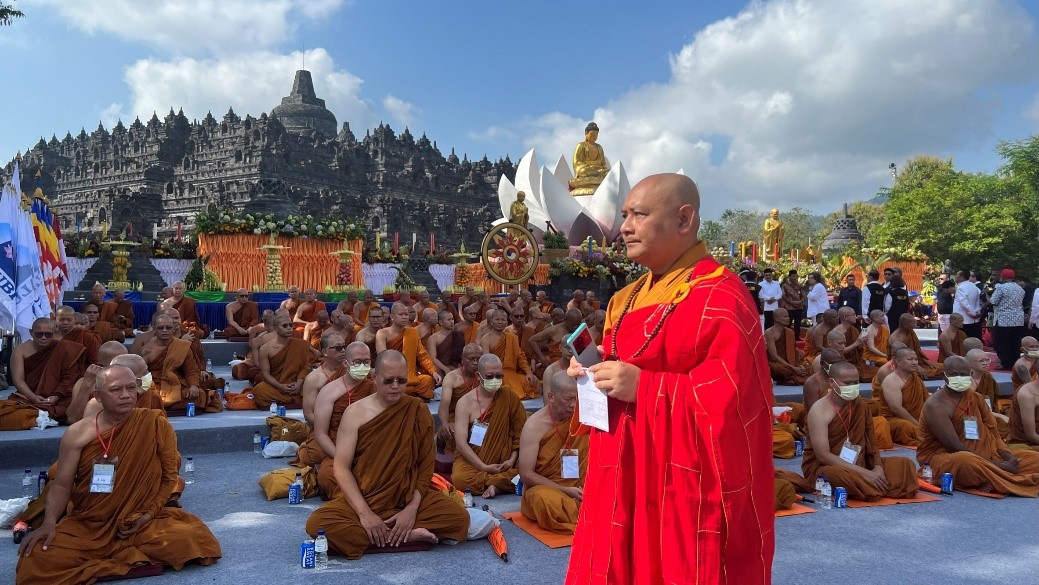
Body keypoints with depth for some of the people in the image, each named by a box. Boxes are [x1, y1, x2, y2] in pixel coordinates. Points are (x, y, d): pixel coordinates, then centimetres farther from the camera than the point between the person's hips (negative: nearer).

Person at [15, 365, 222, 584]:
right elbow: (62, 484, -1)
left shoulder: (156, 425, -7)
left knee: (189, 540, -26)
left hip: (140, 523, 0)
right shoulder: (77, 434, -4)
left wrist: (149, 513, -12)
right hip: (85, 525, 1)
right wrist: (49, 522, -18)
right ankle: (134, 560, -7)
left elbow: (169, 476, 0)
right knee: (35, 565, -24)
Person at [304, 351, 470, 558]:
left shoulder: (418, 412, -1)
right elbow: (341, 467, -8)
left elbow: (426, 465, -1)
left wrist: (412, 508, -14)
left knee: (459, 517, -22)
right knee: (316, 524, -28)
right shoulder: (356, 412, -5)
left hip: (408, 497, 0)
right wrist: (364, 513, -18)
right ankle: (409, 536, -21)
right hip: (363, 498, 0)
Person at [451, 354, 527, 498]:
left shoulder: (510, 397, 0)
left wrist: (512, 459, -12)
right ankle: (501, 483, -15)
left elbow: (520, 431, 2)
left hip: (503, 462, 1)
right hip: (472, 460, -1)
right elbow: (461, 442, -12)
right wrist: (484, 467, -19)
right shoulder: (465, 402, -6)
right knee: (459, 478, -33)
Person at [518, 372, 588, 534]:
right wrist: (565, 490, -21)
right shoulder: (535, 425, -17)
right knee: (544, 500, -41)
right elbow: (526, 474, -17)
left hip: (575, 486, 4)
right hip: (543, 487, -4)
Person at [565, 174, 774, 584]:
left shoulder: (720, 298, -15)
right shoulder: (628, 299, 12)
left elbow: (733, 397, -23)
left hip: (686, 489, -8)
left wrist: (643, 388, -24)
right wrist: (594, 371, -1)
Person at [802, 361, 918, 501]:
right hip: (822, 467, -6)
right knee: (841, 476, -39)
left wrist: (878, 467, -13)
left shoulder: (860, 405, 1)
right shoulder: (820, 411, -19)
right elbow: (823, 455, -24)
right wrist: (863, 472, -26)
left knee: (906, 464, -2)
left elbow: (871, 441, 6)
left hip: (856, 463, 7)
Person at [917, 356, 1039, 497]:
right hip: (945, 458, -8)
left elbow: (993, 433, 11)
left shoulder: (975, 398, 10)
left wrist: (1009, 457, -10)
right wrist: (998, 465, -21)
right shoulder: (936, 405, -15)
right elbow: (955, 447, -20)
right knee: (966, 460, -42)